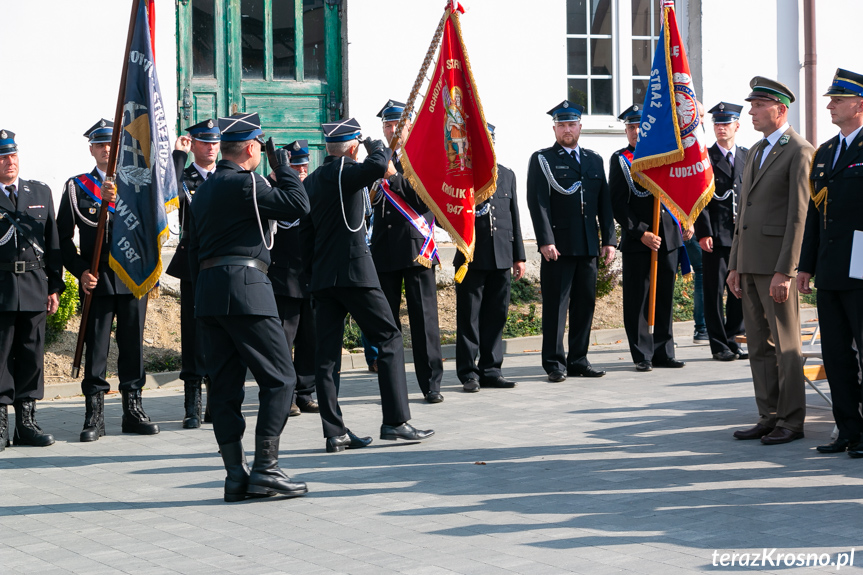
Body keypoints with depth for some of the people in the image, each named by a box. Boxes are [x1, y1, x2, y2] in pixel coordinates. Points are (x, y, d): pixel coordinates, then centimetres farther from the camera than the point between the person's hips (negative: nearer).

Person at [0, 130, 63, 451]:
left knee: (31, 355, 5)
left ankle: (26, 422, 13)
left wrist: (55, 286, 8)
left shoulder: (41, 193, 14)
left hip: (35, 288, 3)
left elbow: (53, 243, 14)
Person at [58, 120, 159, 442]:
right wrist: (81, 271, -7)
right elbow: (63, 238, 6)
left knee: (132, 345, 5)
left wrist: (117, 198, -24)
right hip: (96, 280, -1)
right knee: (96, 346, -1)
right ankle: (94, 415, 4)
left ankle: (133, 412, 13)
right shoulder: (76, 187, 7)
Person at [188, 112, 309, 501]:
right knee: (279, 378, -3)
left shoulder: (203, 191, 19)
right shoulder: (246, 184, -8)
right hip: (245, 288, -9)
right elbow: (298, 205, -14)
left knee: (225, 385, 7)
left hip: (207, 294, 9)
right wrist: (282, 167, 0)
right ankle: (265, 470, -7)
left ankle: (235, 476, 7)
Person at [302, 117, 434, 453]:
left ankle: (335, 432, 3)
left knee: (327, 354, 4)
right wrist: (377, 146, -7)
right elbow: (379, 166, -29)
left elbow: (305, 232, 16)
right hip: (355, 272, -7)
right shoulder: (345, 172, -9)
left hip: (322, 277, 8)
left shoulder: (311, 182, 14)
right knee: (389, 339, 2)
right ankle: (395, 421, -2)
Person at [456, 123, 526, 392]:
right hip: (471, 256, -4)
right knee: (469, 317, -1)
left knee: (496, 315, 7)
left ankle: (490, 370, 15)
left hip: (501, 257, 4)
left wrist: (519, 256, 14)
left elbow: (514, 216, 17)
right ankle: (468, 374, 5)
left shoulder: (507, 175, 16)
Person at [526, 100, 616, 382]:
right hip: (558, 245, -5)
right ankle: (555, 363, 3)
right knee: (556, 306, -2)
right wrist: (545, 241, -16)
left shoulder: (594, 160, 17)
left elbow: (604, 202, 15)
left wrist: (609, 239, 7)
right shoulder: (542, 159, 2)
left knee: (586, 304, 7)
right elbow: (538, 202, -6)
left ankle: (578, 360, 15)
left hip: (588, 245, 5)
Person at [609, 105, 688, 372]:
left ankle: (663, 352, 16)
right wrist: (642, 234, -13)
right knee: (637, 300, -1)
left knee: (665, 298, 8)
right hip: (637, 240, -4)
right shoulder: (619, 160, 0)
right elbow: (618, 204, -6)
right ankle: (643, 355, 6)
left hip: (668, 239, 4)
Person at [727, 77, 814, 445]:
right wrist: (734, 265, 16)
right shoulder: (756, 152, 19)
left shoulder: (799, 151, -9)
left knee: (785, 344, -3)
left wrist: (784, 272, -19)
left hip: (777, 263, -9)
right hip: (749, 262, 9)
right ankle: (769, 416, 18)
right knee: (759, 344, 11)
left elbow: (798, 216, -14)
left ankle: (791, 421, 4)